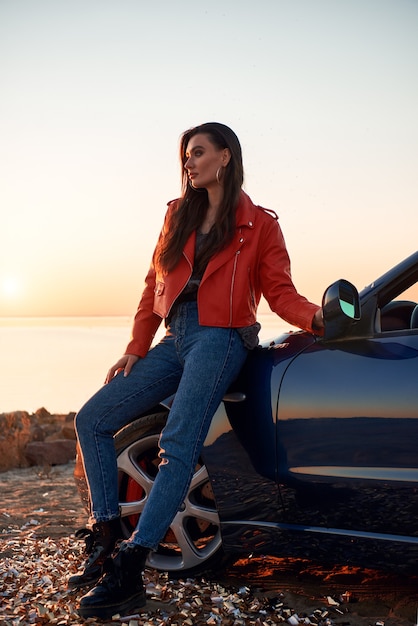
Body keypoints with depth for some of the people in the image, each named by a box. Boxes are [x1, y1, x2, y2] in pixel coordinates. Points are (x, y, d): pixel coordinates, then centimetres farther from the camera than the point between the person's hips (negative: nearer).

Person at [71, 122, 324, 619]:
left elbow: (280, 291, -1)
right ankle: (107, 538, 3)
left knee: (177, 448, -21)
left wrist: (316, 317, -22)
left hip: (219, 340, -7)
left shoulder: (258, 224, 3)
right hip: (175, 340, 7)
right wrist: (136, 350, 9)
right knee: (91, 421, 1)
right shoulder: (178, 215, 17)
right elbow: (155, 285, 15)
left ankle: (127, 573, -19)